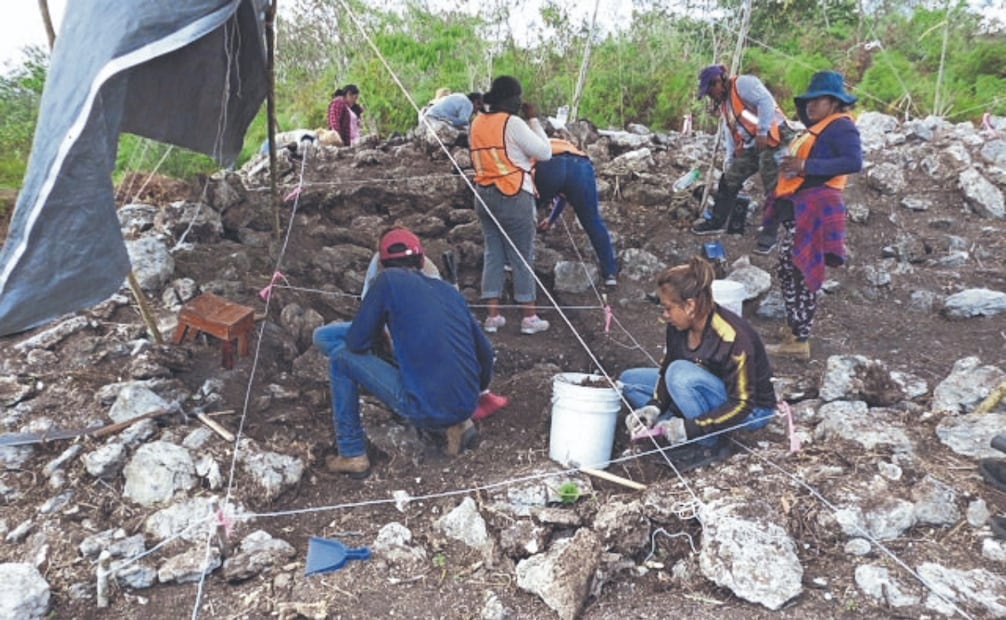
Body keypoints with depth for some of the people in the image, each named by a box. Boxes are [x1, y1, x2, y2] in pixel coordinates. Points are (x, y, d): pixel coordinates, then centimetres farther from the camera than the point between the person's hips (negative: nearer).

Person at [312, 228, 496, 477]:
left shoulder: (388, 280, 0)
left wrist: (379, 333, 22)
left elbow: (357, 343, -1)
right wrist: (479, 389, 37)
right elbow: (484, 349, 19)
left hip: (424, 411, -6)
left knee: (341, 356, 9)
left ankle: (352, 455, 13)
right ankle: (455, 426, 15)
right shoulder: (449, 290, 15)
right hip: (467, 406, 6)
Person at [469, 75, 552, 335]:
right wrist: (534, 119, 0)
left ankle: (493, 315, 13)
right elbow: (545, 152, -9)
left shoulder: (477, 123, 8)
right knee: (522, 256, 2)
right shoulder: (512, 123, -12)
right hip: (513, 196, -6)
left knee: (492, 253, 11)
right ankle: (529, 317, 9)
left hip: (484, 194, 7)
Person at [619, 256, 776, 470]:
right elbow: (666, 370, 1)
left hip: (752, 410, -7)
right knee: (629, 380, -2)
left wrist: (692, 427, -34)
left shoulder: (732, 338, -31)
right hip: (710, 393, 7)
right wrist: (654, 407, -16)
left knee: (681, 373, -35)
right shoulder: (678, 327, -12)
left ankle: (710, 446, -16)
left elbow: (742, 405, -28)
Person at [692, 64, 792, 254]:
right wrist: (730, 159, 17)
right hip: (751, 147, 9)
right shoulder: (725, 104, 18)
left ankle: (768, 234, 4)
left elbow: (766, 102, -21)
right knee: (729, 180, 11)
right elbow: (730, 132, 21)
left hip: (772, 141, -9)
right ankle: (717, 221, 23)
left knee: (773, 190, -3)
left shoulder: (743, 83, -9)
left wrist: (762, 132, -24)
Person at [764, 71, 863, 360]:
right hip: (797, 209, 10)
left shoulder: (840, 125, -7)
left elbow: (854, 162, -21)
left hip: (813, 209, -10)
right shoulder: (818, 128, 24)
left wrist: (806, 166, -26)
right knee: (788, 270, 14)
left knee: (802, 273, -10)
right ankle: (793, 330, 24)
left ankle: (799, 341, -6)